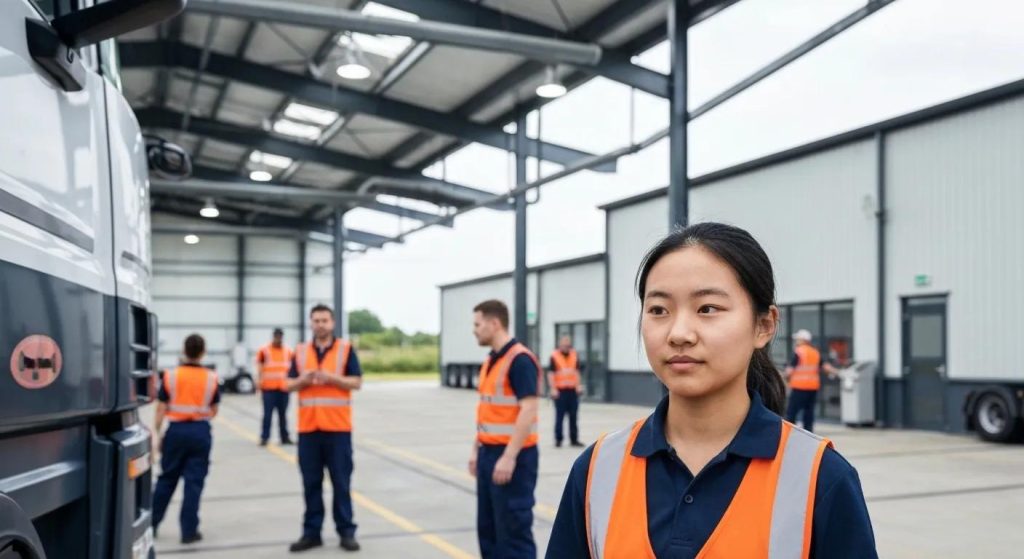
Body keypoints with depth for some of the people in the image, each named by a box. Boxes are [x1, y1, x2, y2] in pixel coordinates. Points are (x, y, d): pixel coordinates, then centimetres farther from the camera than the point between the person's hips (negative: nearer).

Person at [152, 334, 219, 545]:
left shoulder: (170, 375, -3)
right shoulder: (211, 378, -1)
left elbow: (161, 409, -2)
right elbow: (214, 411, 4)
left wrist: (156, 434, 5)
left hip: (176, 430, 1)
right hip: (200, 432, -1)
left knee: (166, 479, 15)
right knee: (194, 481, 3)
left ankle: (151, 523, 25)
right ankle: (189, 531, 4)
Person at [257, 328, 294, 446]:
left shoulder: (288, 351, 9)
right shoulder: (264, 350, -2)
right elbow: (260, 367, 0)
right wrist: (260, 382, -7)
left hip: (283, 387, 3)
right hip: (269, 387, -3)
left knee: (283, 414, 9)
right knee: (268, 413, -4)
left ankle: (285, 437, 15)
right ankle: (264, 437, 1)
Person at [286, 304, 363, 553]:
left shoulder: (346, 349, 1)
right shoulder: (300, 351, 9)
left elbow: (356, 382, -3)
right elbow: (288, 385, 8)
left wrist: (331, 377, -17)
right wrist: (303, 379, -12)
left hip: (337, 427, -2)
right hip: (308, 427, 3)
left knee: (341, 482, 1)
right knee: (311, 483, 6)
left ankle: (346, 532, 9)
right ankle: (312, 532, 14)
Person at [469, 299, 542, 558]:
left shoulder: (520, 360, -16)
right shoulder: (490, 361, 13)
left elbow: (528, 411, -22)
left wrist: (509, 457, -24)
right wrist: (477, 449, 18)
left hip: (511, 456, -9)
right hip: (489, 454, 9)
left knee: (514, 528, -3)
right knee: (488, 526, 15)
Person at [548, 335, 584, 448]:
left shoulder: (574, 355, 8)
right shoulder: (554, 356, -6)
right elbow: (551, 374, -7)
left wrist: (578, 385, 7)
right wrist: (553, 389, -13)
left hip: (573, 390, 4)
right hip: (560, 390, -4)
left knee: (573, 416, 8)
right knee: (559, 416, 1)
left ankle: (574, 439, 16)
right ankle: (558, 439, 10)